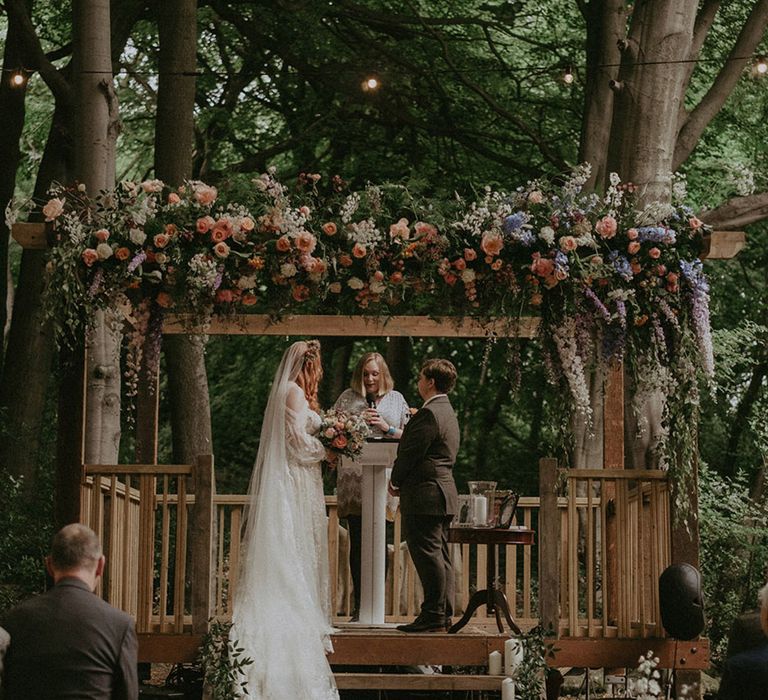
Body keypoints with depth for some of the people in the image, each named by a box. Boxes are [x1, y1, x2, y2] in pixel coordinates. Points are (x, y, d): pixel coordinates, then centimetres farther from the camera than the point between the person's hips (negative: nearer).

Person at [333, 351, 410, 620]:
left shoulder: (396, 399, 14)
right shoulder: (348, 398, 12)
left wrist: (388, 428, -5)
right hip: (353, 477, 0)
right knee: (357, 540, -2)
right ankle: (360, 604, 1)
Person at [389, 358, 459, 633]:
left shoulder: (429, 414, -15)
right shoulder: (447, 412, 19)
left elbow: (412, 451, -15)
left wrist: (395, 481, -1)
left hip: (424, 495, -11)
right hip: (443, 492, 11)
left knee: (428, 555, -8)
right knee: (440, 555, 11)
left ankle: (433, 615, -8)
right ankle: (443, 614, 13)